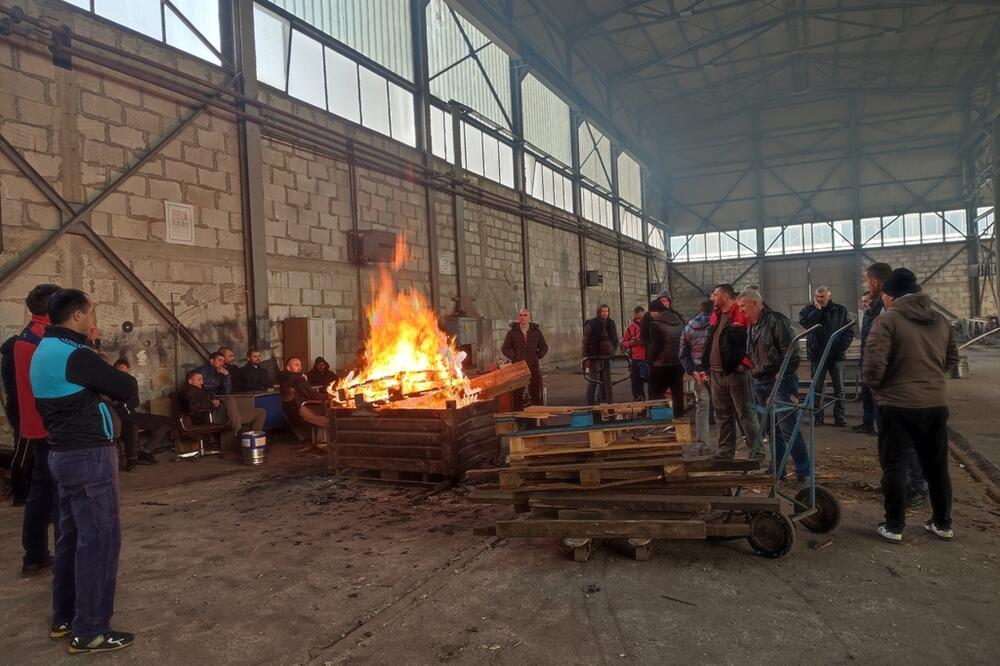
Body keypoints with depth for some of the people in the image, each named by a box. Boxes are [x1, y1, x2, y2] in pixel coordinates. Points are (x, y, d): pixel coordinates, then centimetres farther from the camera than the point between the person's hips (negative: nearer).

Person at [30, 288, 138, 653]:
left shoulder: (45, 351, 13)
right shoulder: (74, 355, -20)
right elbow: (128, 388, -16)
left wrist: (101, 385, -1)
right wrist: (114, 383, 2)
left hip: (65, 453, 10)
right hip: (89, 456, -10)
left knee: (72, 535, 18)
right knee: (99, 538, -3)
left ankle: (64, 618, 29)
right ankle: (89, 631, 4)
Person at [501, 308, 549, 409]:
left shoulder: (536, 331, 6)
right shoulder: (512, 332, 2)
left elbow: (544, 347, 16)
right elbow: (505, 349, 8)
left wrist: (537, 357, 4)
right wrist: (514, 358, -2)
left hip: (533, 367, 1)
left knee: (536, 394, 2)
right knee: (517, 395, 0)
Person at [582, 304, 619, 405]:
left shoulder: (611, 324, 8)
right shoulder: (591, 324, -8)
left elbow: (616, 340, 18)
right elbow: (586, 342, -9)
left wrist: (613, 351, 5)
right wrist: (586, 357, -14)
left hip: (607, 357, 5)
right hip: (594, 357, -5)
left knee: (606, 381, 10)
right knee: (593, 381, -6)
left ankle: (604, 402, 21)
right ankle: (591, 404, 0)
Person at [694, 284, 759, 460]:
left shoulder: (741, 315, -10)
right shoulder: (715, 316, 16)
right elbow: (708, 344, 21)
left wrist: (742, 363, -20)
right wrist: (704, 367, 17)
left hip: (736, 373, -8)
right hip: (716, 373, 8)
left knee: (745, 413, -3)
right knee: (722, 414, 13)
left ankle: (756, 451, 5)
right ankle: (724, 452, 22)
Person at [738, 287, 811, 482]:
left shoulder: (776, 320, -12)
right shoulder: (751, 327, 15)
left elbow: (791, 351, -16)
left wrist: (783, 376, -18)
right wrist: (753, 371, 10)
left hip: (780, 381, -8)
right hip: (760, 383, 8)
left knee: (788, 428, -8)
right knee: (773, 429, 14)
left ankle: (803, 471, 1)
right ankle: (777, 470, 22)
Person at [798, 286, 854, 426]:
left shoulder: (840, 311, 5)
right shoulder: (810, 309, 3)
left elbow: (849, 332, 5)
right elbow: (804, 323, -17)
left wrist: (841, 348, -5)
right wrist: (817, 309, -15)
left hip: (836, 356, 1)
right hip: (817, 355, -1)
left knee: (839, 388, 3)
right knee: (817, 388, 3)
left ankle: (839, 417, 9)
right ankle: (817, 417, 10)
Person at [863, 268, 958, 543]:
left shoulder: (887, 320, -12)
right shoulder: (941, 321, 10)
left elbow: (874, 365, -19)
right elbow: (952, 359, 20)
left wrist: (875, 385, 0)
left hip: (897, 405, -6)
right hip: (936, 404, 6)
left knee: (894, 466, 4)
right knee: (937, 466, 17)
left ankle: (894, 527, 10)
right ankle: (942, 523, 28)